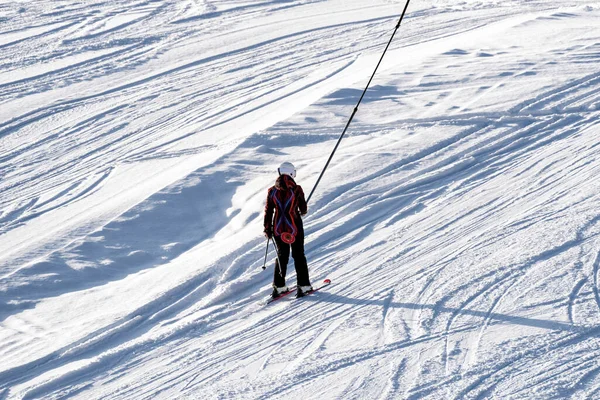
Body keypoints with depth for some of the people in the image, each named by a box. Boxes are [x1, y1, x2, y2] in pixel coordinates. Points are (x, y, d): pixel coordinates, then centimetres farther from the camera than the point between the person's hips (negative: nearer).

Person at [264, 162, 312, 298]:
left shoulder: (272, 191, -2)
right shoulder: (296, 189, -10)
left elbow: (268, 212, 3)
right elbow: (303, 209, -1)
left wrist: (267, 229, 14)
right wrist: (302, 212, 24)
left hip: (278, 229, 3)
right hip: (294, 227, -3)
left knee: (282, 255, 17)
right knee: (298, 255, 11)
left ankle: (279, 286, 16)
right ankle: (303, 285, 10)